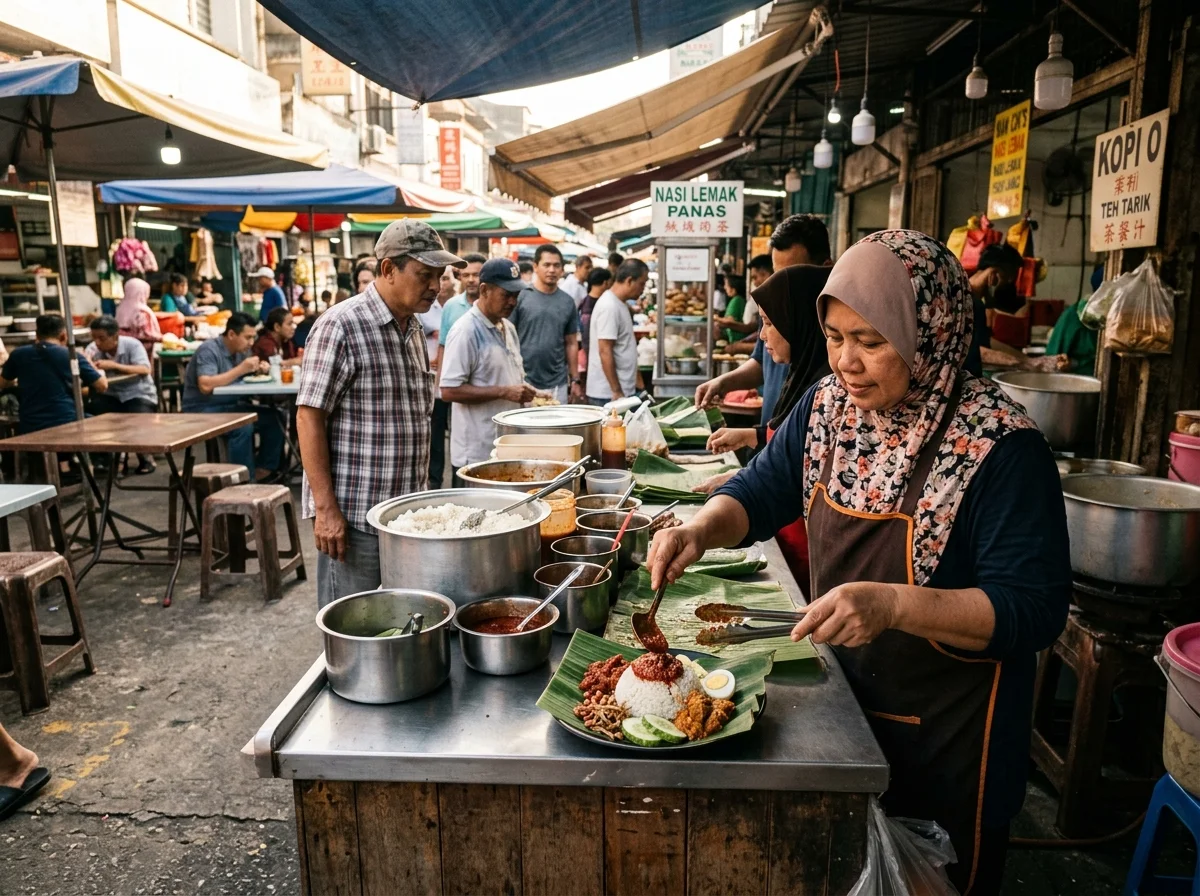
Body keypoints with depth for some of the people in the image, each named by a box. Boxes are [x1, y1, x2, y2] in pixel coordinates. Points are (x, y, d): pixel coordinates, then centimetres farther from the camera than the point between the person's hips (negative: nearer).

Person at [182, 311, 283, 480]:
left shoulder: (241, 350, 7)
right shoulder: (209, 350, -17)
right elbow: (205, 386, -29)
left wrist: (260, 369, -8)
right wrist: (240, 369, -28)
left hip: (231, 406, 8)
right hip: (203, 410, -8)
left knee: (273, 419, -7)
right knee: (243, 427, -32)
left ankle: (263, 471, -1)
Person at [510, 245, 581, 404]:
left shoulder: (567, 302, 7)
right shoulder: (520, 297, -4)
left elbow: (571, 343, 12)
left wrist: (575, 380, 8)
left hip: (557, 384, 3)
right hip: (524, 382, -3)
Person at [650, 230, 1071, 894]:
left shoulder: (999, 446, -24)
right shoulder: (829, 403, -6)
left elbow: (1035, 608, -25)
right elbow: (763, 492, 1)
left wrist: (893, 604, -38)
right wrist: (701, 529, -19)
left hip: (946, 739, -5)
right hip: (842, 703, 6)